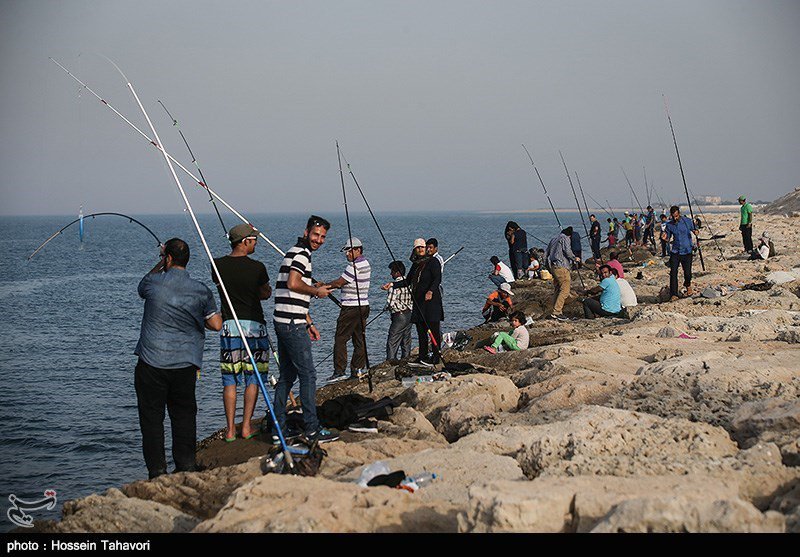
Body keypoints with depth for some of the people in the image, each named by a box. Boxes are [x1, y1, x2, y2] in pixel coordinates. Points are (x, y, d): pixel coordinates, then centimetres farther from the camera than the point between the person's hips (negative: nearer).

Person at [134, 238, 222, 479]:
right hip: (185, 364, 2)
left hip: (152, 362, -2)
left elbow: (142, 285, 20)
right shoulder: (201, 290, -1)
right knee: (184, 415, 12)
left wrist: (160, 264, 25)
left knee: (151, 417, 5)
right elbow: (216, 324, 4)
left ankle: (157, 471, 5)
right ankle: (187, 466, 13)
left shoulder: (154, 283, -6)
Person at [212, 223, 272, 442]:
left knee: (230, 380, 7)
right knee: (253, 378, 8)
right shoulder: (257, 267, -10)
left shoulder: (218, 265, -2)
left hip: (229, 326, 2)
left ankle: (230, 430, 7)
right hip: (254, 325, -2)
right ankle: (246, 427, 10)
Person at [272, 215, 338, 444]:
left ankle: (278, 429, 16)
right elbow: (293, 284, -26)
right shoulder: (301, 253, -10)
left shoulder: (295, 252, 22)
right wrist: (317, 291, -10)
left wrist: (309, 323, 26)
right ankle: (312, 429, -2)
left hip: (283, 322, 10)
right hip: (292, 324, -10)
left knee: (287, 375, 13)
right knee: (308, 375, -5)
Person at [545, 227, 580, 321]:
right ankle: (556, 312, -19)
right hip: (561, 267, -9)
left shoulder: (553, 239, 21)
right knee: (565, 290, -11)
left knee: (556, 290, 13)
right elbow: (567, 251, -15)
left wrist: (549, 267, 27)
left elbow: (546, 255, 22)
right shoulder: (565, 238, -3)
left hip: (553, 267, 9)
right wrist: (575, 258, 2)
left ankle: (556, 313, 12)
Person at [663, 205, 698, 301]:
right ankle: (674, 294, -6)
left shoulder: (687, 221, -2)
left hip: (687, 251, -1)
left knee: (687, 273, 0)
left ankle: (688, 285, 35)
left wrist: (695, 232, -16)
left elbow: (694, 230, 9)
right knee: (673, 273, -10)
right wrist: (665, 238, -13)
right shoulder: (669, 225, 2)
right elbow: (668, 238, 11)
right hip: (675, 252, 1)